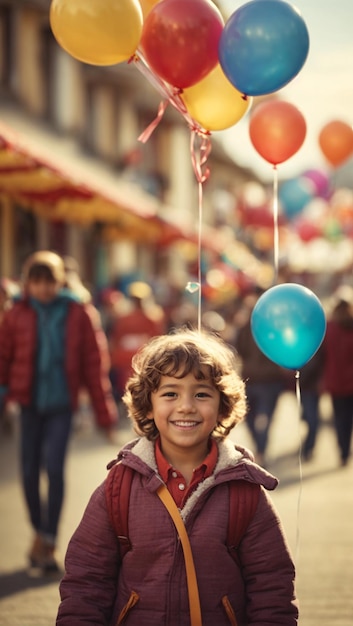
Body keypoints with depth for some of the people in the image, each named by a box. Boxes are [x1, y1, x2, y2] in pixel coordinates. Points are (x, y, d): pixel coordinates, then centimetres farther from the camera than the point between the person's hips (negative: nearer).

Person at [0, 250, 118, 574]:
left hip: (61, 403, -2)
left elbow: (94, 364, 2)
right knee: (30, 472, 5)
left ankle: (48, 543, -6)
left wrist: (104, 414, 2)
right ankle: (40, 533, 26)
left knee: (54, 466, -14)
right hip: (30, 401, 2)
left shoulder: (79, 315, -2)